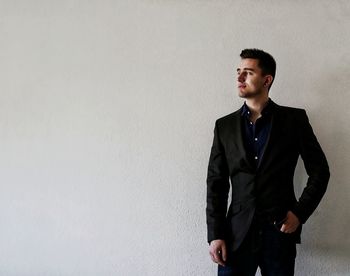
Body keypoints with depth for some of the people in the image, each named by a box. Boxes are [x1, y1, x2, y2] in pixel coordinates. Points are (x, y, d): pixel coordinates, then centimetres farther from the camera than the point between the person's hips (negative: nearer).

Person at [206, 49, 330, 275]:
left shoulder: (294, 119, 2)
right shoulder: (225, 126, 7)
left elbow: (320, 171, 6)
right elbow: (216, 183, 5)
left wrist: (300, 213, -4)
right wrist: (215, 235, -2)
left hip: (280, 231, -1)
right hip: (237, 233, 1)